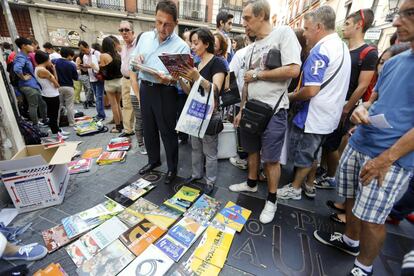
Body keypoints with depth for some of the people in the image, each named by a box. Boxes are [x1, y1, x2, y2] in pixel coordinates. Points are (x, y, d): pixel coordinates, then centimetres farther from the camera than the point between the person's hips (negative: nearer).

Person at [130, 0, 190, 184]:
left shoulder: (182, 46, -8)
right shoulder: (145, 37, 9)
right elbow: (134, 61, 17)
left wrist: (169, 80, -32)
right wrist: (134, 81, -4)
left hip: (165, 92, -5)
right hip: (145, 88, 6)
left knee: (168, 131, 2)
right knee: (148, 128, 16)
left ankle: (172, 168, 23)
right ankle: (153, 160, 38)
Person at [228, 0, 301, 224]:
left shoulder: (283, 33, -6)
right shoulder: (251, 48, 14)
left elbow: (293, 70, -18)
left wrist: (257, 73, -11)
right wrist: (241, 109, 13)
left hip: (273, 110, -7)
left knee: (271, 158, 1)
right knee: (252, 150, 16)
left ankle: (271, 201, 21)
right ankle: (251, 184, 38)